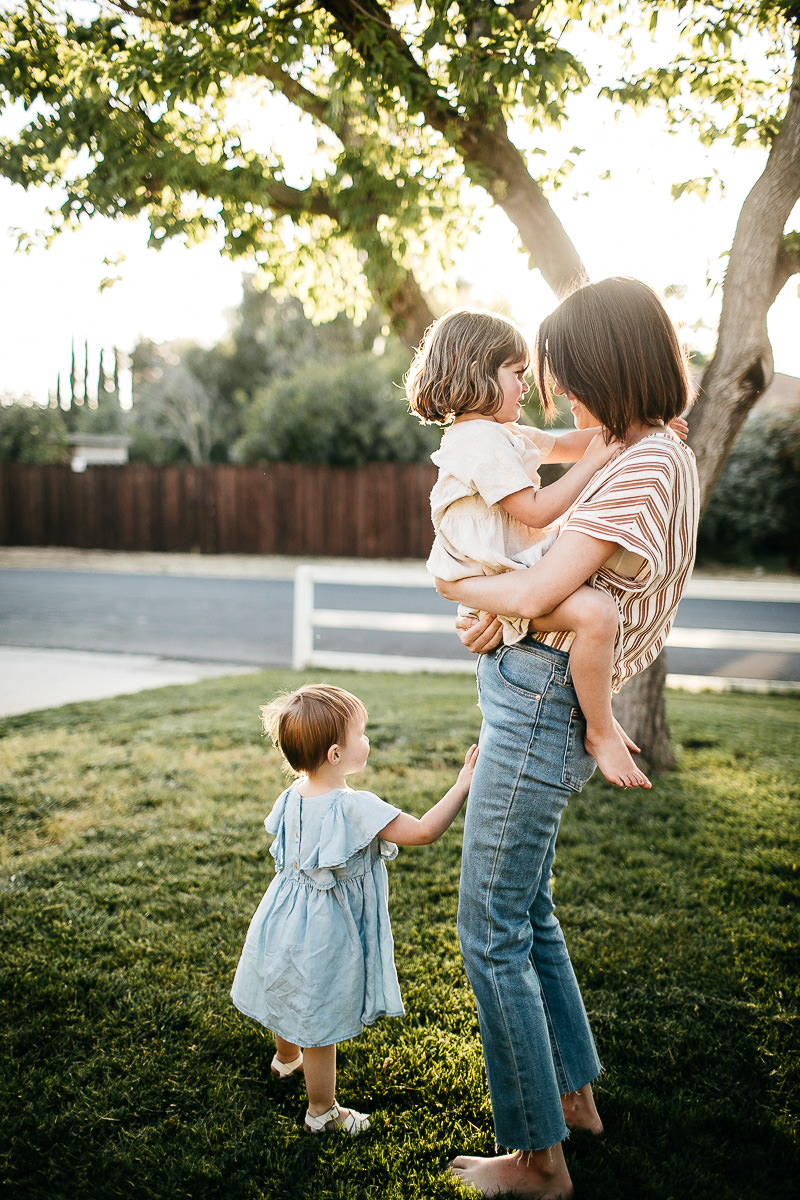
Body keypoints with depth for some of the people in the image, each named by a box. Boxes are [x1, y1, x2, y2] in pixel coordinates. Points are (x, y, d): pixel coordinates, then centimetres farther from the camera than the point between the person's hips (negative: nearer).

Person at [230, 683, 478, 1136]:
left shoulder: (294, 795, -6)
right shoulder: (356, 807, -30)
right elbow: (424, 831, -30)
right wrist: (464, 784, -25)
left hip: (288, 923, 8)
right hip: (323, 936, -8)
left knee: (292, 1000, 32)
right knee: (320, 1023, 11)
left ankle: (286, 1058, 59)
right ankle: (323, 1110, 31)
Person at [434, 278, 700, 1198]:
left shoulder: (646, 467, -19)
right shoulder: (656, 457, 13)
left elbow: (535, 592, -22)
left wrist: (454, 580, -3)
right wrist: (497, 603, -3)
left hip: (542, 704, -10)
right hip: (529, 695, 10)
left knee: (492, 934, 1)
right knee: (527, 909, 22)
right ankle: (575, 1093, 39)